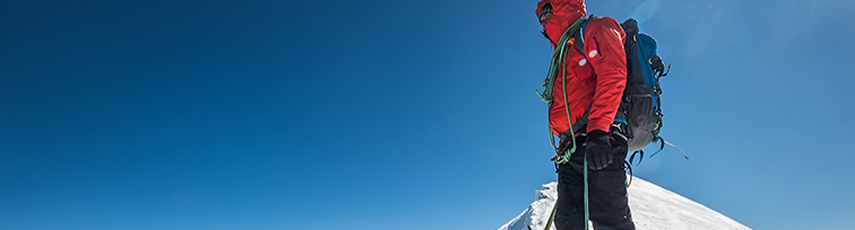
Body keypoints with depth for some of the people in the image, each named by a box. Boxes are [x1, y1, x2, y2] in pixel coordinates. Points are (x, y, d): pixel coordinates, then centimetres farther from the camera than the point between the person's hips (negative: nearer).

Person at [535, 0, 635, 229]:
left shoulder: (595, 29, 9)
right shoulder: (565, 54, 33)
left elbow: (613, 73, -10)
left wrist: (597, 130, -22)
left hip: (599, 142, -8)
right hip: (571, 150, 8)